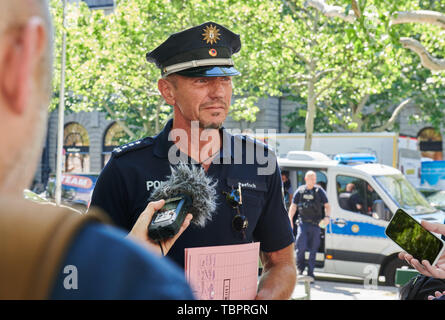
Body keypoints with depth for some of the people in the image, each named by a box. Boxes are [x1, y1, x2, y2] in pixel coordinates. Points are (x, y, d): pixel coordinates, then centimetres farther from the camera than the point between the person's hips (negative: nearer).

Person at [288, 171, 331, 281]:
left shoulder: (319, 191, 5)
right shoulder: (300, 191, 7)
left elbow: (327, 206, 6)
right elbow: (293, 207, 11)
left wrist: (327, 217, -12)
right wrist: (290, 220, 2)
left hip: (315, 224, 0)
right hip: (303, 222, 0)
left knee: (313, 249, 2)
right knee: (301, 247, -12)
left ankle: (310, 274, 10)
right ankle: (300, 268, 12)